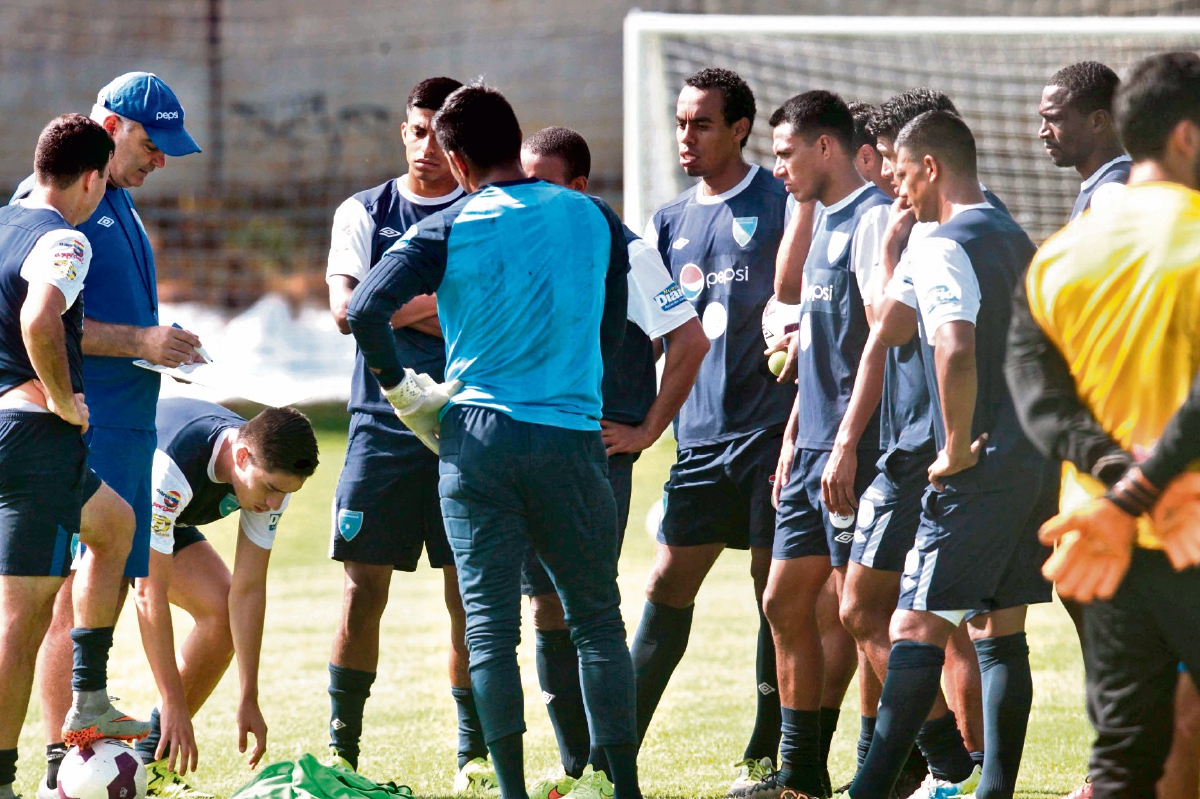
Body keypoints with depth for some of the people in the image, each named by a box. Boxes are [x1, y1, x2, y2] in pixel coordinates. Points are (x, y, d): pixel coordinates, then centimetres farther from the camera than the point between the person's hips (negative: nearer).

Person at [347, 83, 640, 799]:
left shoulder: (450, 231, -4)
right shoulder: (595, 219, 5)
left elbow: (365, 310, -14)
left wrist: (401, 386, 0)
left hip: (477, 437, -1)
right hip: (573, 438, 1)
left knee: (490, 625, 3)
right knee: (598, 621, 10)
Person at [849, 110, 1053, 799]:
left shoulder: (944, 246, -12)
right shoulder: (1015, 239, 17)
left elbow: (955, 349, -27)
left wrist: (958, 450, -18)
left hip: (982, 466, -9)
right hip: (1040, 460, 9)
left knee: (917, 629, -9)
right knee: (1001, 632, 11)